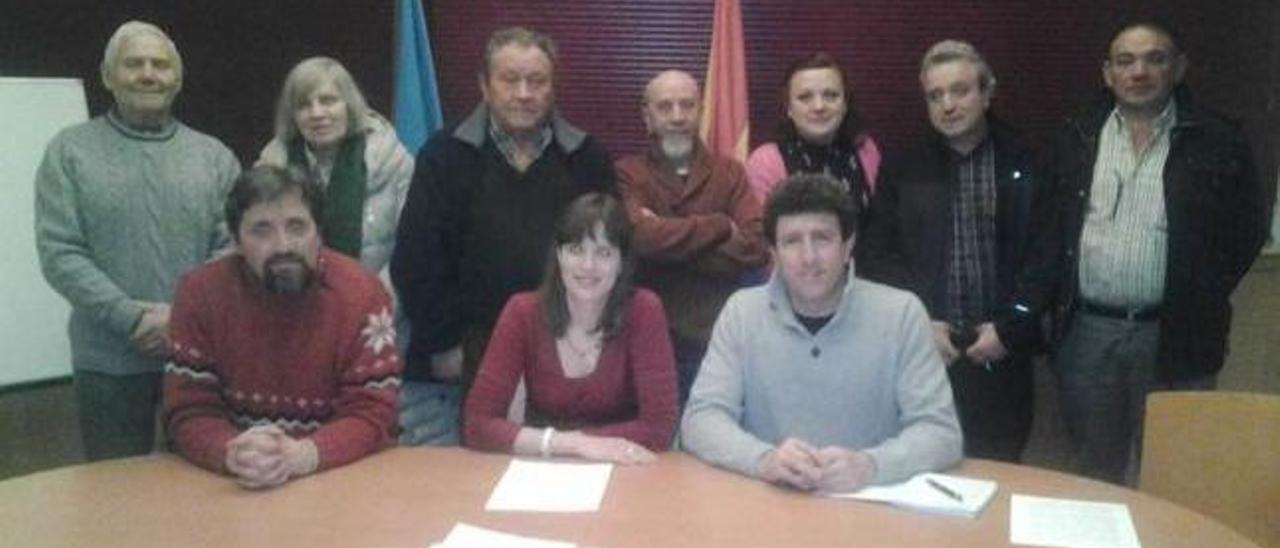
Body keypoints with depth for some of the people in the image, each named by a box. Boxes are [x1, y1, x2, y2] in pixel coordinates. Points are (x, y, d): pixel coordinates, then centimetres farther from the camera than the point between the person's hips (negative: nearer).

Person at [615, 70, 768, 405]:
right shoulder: (627, 174, 0)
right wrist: (722, 226, -12)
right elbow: (641, 235, -20)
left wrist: (668, 242, -14)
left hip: (718, 337, 2)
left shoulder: (730, 173, 6)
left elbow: (754, 249, -9)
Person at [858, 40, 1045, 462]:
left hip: (1001, 355, 0)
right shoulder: (903, 170, 7)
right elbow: (878, 255, 4)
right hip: (922, 352, 1)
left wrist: (1010, 329, -7)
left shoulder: (1026, 165, 4)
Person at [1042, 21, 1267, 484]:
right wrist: (1055, 301, 5)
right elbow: (1052, 225, 12)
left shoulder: (1217, 142, -2)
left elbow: (1248, 225, 4)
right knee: (1094, 472, 15)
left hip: (1175, 337, -2)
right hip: (1087, 332, 2)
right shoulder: (1078, 139, 6)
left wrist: (1204, 298, -1)